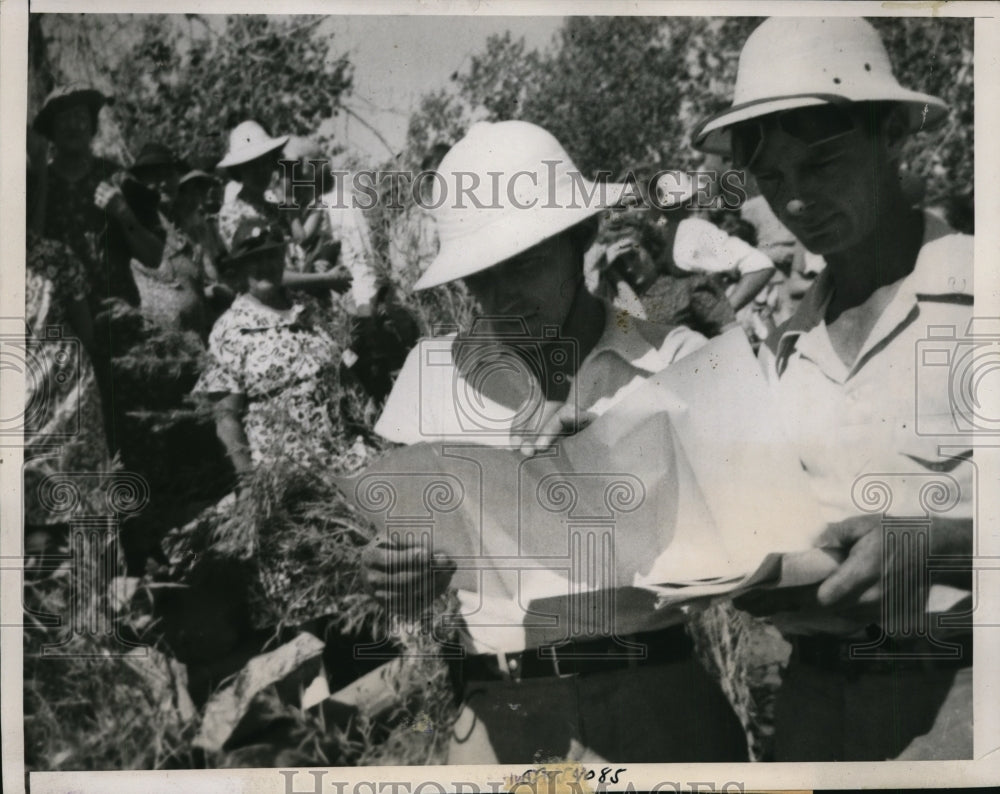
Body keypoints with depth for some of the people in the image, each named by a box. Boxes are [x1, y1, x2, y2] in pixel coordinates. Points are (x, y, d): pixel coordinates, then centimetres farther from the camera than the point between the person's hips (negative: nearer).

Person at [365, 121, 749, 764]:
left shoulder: (674, 359, -1)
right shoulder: (434, 372, 5)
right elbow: (411, 540, 8)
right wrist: (394, 572, -13)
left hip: (655, 702, -1)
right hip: (498, 717, 2)